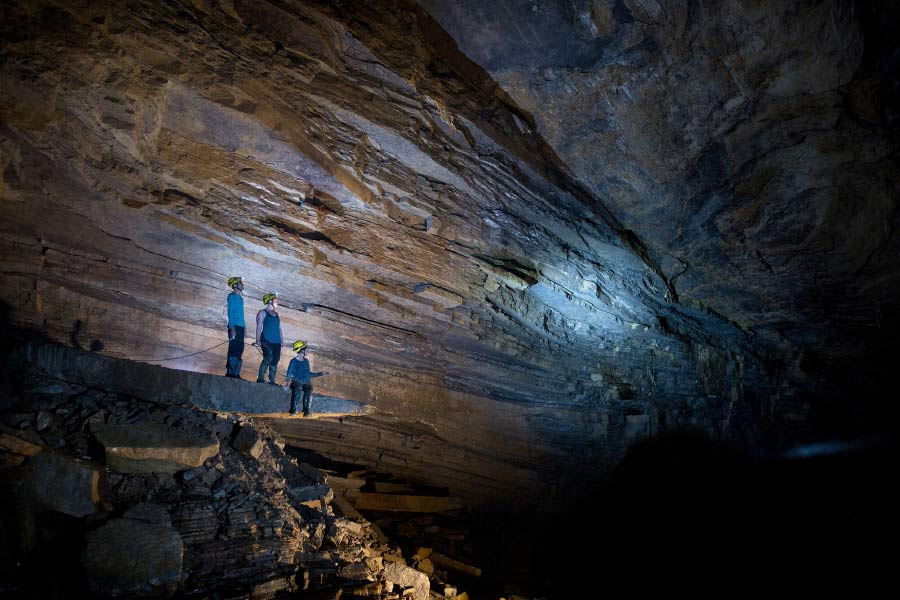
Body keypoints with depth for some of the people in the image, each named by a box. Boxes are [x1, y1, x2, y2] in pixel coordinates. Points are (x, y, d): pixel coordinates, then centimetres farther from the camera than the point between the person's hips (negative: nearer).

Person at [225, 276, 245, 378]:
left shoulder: (240, 297, 21)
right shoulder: (232, 296, -2)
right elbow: (230, 312, -9)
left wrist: (244, 326, 14)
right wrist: (232, 327, -17)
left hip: (241, 327, 8)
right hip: (235, 326, -8)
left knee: (239, 351, 5)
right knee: (233, 350, -11)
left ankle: (236, 374, 7)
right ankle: (230, 373, -11)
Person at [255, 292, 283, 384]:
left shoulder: (276, 314, 22)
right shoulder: (263, 312, 3)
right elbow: (259, 326, -5)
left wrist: (281, 339, 14)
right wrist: (258, 340, -14)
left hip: (276, 341, 6)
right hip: (267, 340, -6)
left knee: (275, 361, 1)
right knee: (268, 358, -20)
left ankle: (272, 381, 2)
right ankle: (260, 378, -15)